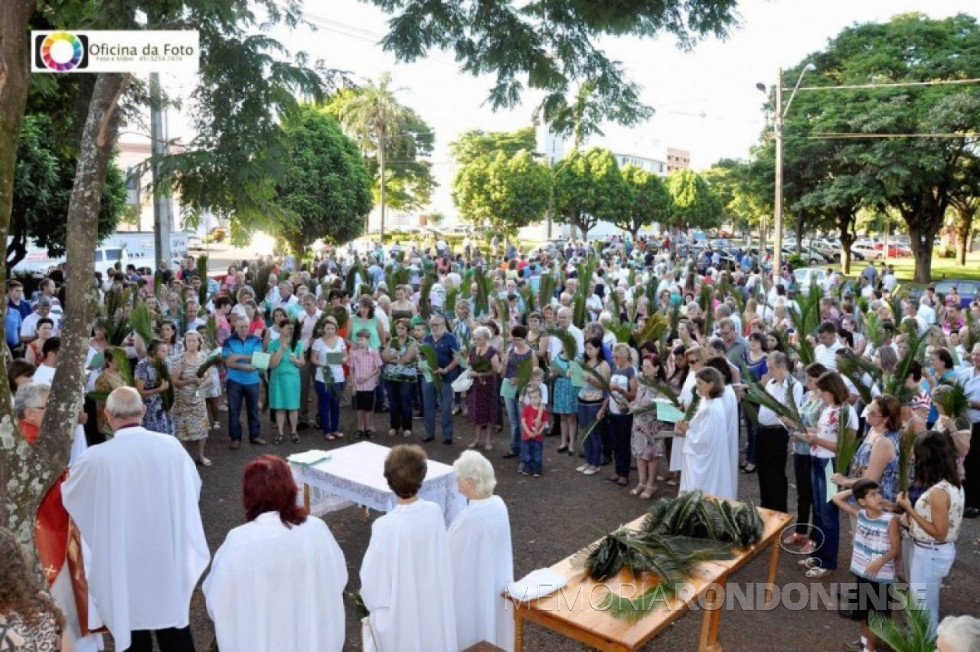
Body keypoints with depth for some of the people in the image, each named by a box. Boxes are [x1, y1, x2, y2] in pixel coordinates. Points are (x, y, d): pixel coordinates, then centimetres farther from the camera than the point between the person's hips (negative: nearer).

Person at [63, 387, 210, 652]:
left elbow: (64, 494, 1)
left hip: (125, 558, -2)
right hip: (169, 552, 2)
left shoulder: (96, 457, -19)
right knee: (173, 620, 20)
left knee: (131, 620, 17)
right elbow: (193, 487, 4)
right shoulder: (170, 445, -12)